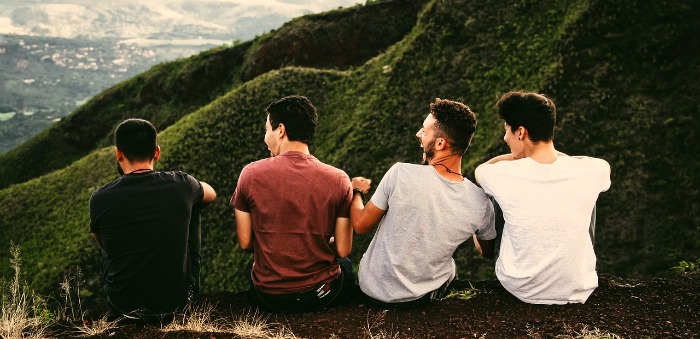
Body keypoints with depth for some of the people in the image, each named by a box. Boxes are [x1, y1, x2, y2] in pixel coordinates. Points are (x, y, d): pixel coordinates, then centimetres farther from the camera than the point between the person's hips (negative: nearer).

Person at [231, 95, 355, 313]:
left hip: (268, 296, 1)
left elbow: (244, 243, -4)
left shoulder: (251, 174, -12)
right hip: (322, 295, 0)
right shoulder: (338, 180, -12)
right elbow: (343, 250, -8)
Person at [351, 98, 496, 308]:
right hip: (423, 297, 2)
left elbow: (360, 225, -13)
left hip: (373, 290, -1)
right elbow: (488, 253, 2)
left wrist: (356, 191, 9)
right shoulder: (480, 204, -19)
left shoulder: (400, 174, -27)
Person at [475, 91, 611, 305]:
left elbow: (480, 169, 6)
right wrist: (555, 154, 12)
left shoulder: (504, 175, -21)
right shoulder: (590, 172, -17)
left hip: (520, 289, -1)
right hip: (578, 292, 1)